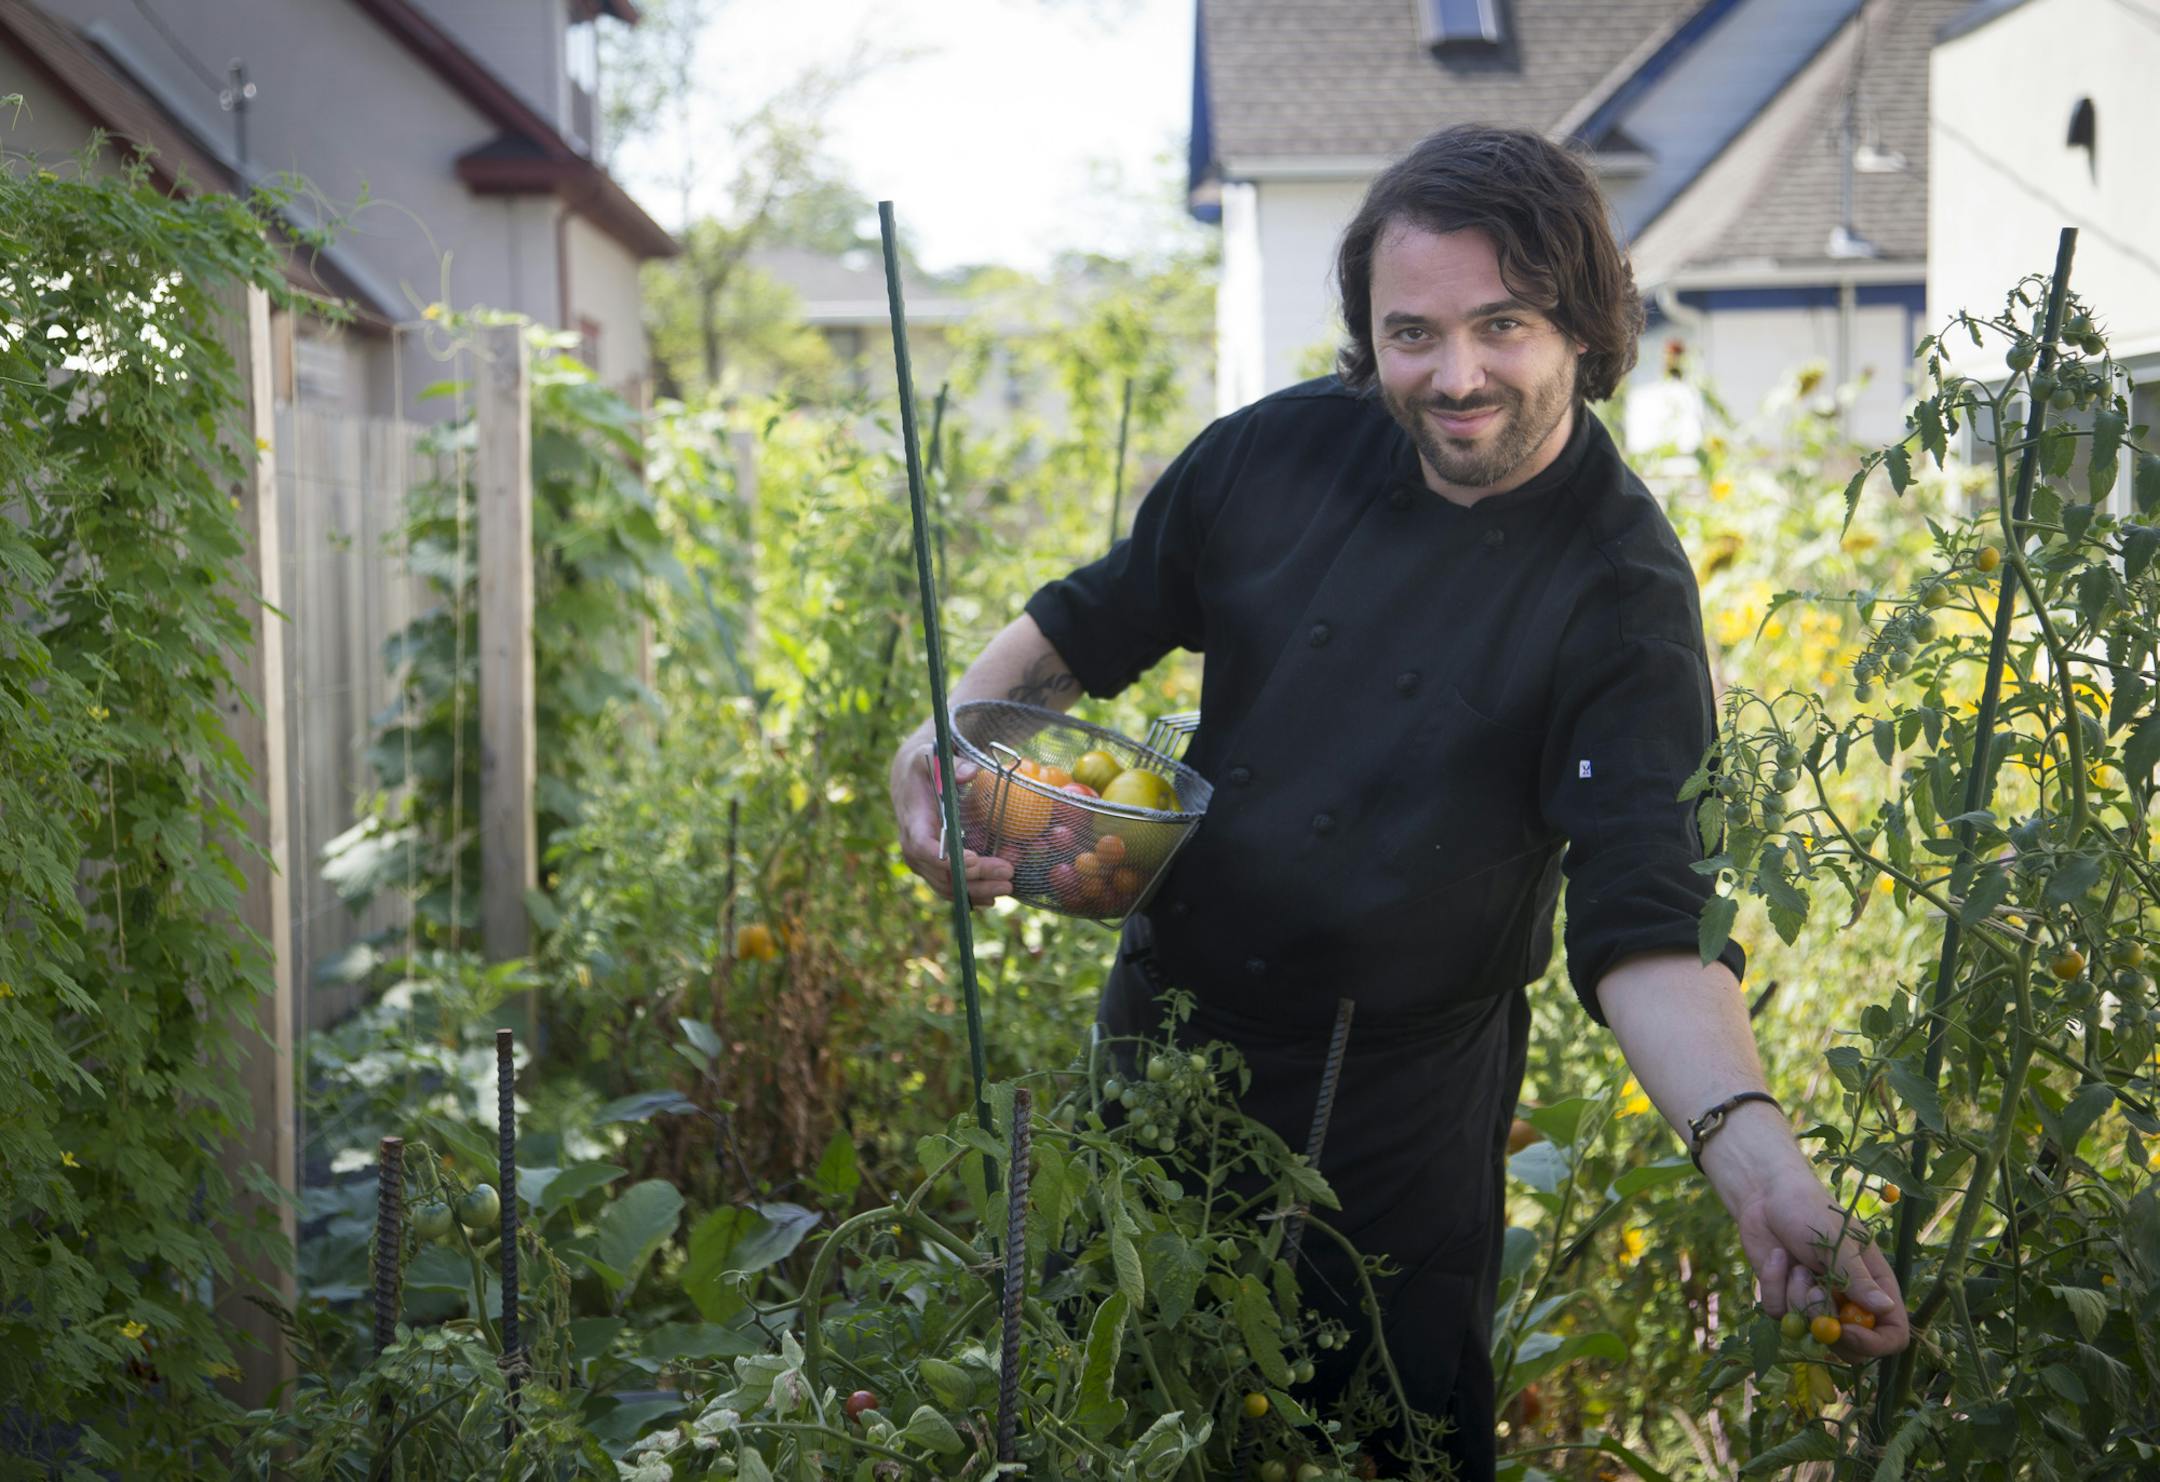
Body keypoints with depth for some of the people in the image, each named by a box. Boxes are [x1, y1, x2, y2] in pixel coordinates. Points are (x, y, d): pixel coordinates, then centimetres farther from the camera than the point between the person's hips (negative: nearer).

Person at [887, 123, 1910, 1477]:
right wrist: (954, 735, -13)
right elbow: (1091, 623, 6)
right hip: (1166, 1026, 4)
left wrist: (1761, 1164, -41)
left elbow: (1645, 923, -26)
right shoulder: (1286, 452, -7)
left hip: (1394, 1108, -4)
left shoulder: (1622, 595, -18)